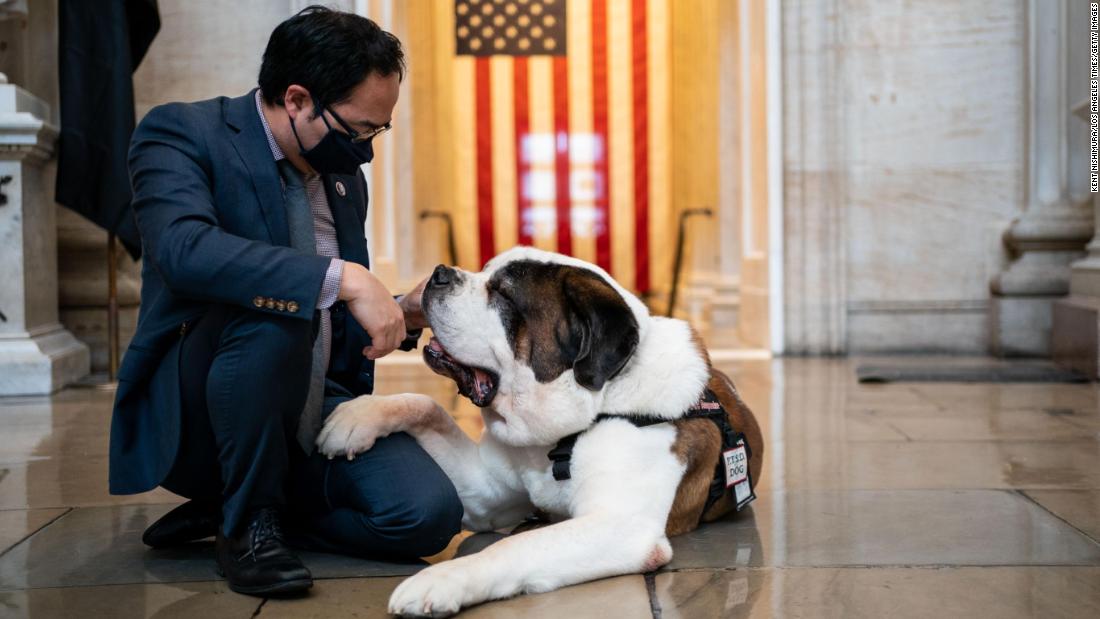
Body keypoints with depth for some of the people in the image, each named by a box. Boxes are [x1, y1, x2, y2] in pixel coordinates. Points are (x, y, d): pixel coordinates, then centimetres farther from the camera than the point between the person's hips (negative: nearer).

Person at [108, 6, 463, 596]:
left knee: (428, 513, -18)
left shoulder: (345, 177, 10)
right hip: (192, 415, -5)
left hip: (318, 409, 6)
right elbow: (183, 248, -32)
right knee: (271, 308, -35)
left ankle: (235, 508, 4)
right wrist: (341, 278, -36)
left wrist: (399, 314, 0)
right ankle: (246, 523, -15)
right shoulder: (178, 132, -10)